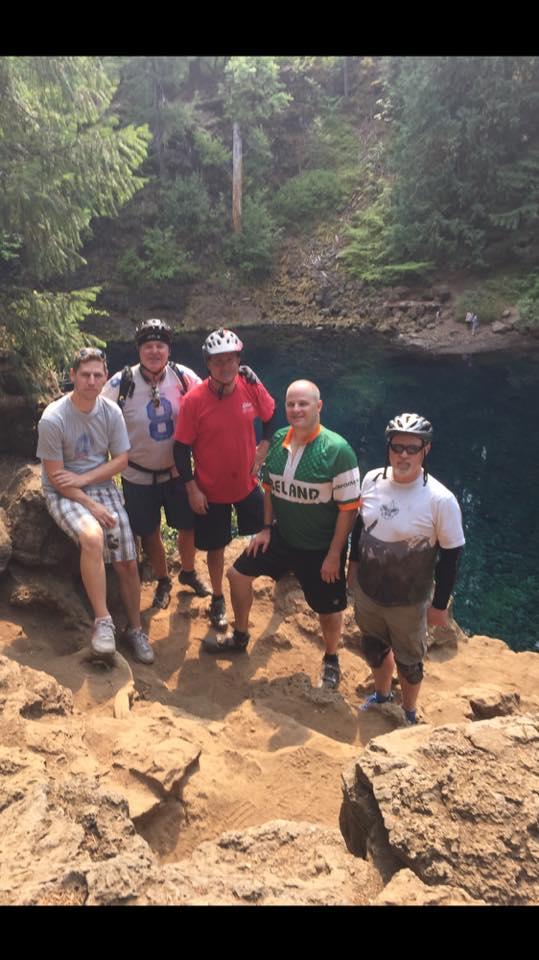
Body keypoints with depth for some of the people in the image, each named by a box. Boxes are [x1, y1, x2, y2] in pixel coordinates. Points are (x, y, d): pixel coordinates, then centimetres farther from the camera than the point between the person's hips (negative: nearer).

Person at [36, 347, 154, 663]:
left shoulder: (111, 412, -5)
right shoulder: (53, 418, -17)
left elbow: (121, 460, 1)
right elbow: (55, 477, -13)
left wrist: (83, 478, -12)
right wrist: (91, 506, -18)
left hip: (104, 487, 4)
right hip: (64, 494, -4)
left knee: (128, 563, -2)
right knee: (93, 536, -35)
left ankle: (135, 630, 19)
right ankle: (103, 620, -21)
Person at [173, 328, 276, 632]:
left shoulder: (251, 387, -12)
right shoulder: (194, 400, -20)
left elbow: (271, 418, 7)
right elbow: (182, 447, -12)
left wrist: (262, 451, 0)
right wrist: (192, 489, -11)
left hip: (247, 482, 2)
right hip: (211, 489, -2)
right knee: (217, 546, 14)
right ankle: (218, 600, 36)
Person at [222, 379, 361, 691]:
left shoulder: (337, 450, -23)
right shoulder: (279, 440, -4)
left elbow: (349, 507, -19)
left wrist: (334, 555, -17)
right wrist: (267, 528, 5)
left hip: (321, 548, -5)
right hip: (281, 536, 6)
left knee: (329, 609, 9)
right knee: (239, 574, 12)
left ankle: (331, 661, 40)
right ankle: (241, 636, 37)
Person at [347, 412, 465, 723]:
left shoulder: (440, 500, -23)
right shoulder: (372, 479, -9)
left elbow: (451, 555, -15)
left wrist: (440, 605, -9)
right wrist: (353, 562, 15)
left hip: (408, 601, -4)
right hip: (367, 590, 5)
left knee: (409, 661, 18)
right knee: (374, 648, 27)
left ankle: (409, 713, 46)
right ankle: (382, 695, 56)